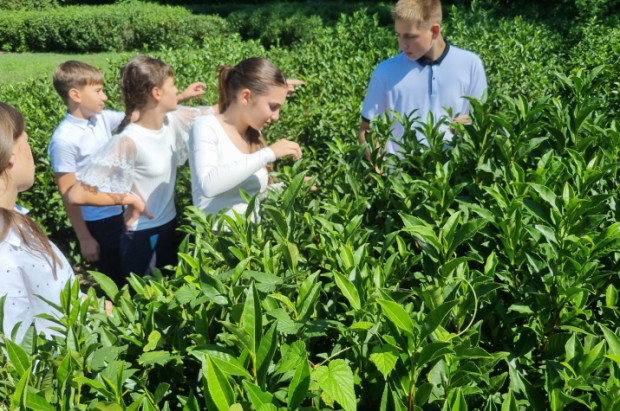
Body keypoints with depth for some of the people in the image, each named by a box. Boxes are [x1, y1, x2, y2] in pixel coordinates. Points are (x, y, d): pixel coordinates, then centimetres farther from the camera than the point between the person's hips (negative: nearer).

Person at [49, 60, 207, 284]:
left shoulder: (102, 119, -1)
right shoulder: (64, 140, -19)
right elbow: (69, 195, -17)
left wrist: (181, 97, 4)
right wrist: (84, 239, -14)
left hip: (122, 211, 7)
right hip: (98, 221, -7)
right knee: (114, 281, 9)